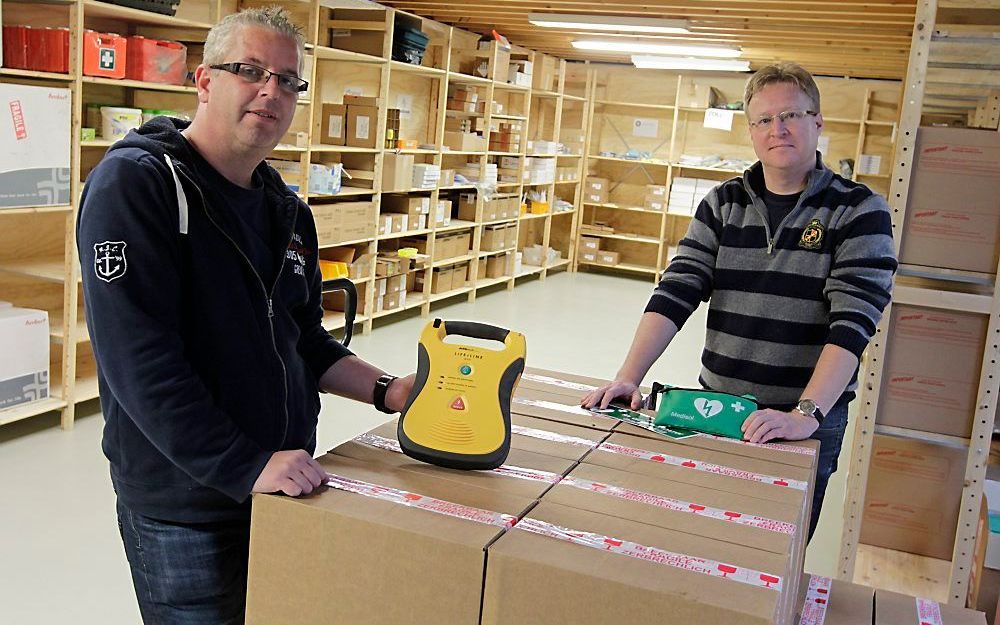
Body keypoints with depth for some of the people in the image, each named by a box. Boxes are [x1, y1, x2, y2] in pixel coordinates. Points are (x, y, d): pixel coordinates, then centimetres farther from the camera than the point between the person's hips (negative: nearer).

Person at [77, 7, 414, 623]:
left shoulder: (288, 210, 8)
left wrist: (385, 389, 0)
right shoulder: (133, 183, -15)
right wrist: (245, 468, -25)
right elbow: (140, 361, -24)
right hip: (185, 509, -7)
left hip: (288, 488, 7)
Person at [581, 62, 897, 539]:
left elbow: (853, 321, -17)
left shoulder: (859, 211, -7)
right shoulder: (722, 204, 4)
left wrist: (806, 413, -28)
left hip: (807, 422, -3)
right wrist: (629, 377, -16)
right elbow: (675, 292, -4)